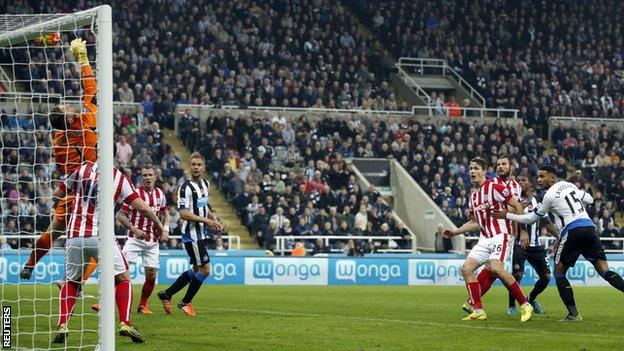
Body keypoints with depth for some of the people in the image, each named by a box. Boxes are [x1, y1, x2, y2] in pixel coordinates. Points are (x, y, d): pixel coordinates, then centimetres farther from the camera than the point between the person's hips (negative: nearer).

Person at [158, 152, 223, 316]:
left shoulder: (206, 184, 12)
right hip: (192, 234, -9)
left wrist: (215, 220, 10)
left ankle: (167, 294, 22)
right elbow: (183, 213, -22)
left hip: (202, 234, 9)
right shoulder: (186, 188, -16)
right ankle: (185, 302, 8)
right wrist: (206, 220, -24)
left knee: (197, 270, 13)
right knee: (204, 270, -8)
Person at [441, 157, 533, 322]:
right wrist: (454, 232, 18)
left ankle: (525, 305, -18)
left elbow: (518, 207, -8)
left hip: (500, 235, -9)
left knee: (496, 268, -28)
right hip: (484, 239, 9)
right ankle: (478, 311, -1)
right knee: (466, 268, -4)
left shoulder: (494, 188, -9)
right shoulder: (473, 195, 16)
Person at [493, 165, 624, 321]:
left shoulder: (549, 195, -1)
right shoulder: (568, 185, 17)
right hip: (589, 226, 6)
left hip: (572, 231, -6)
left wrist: (507, 215, 12)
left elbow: (531, 219, 6)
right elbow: (589, 199, 29)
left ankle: (573, 314, 0)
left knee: (559, 272, 9)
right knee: (604, 270, 1)